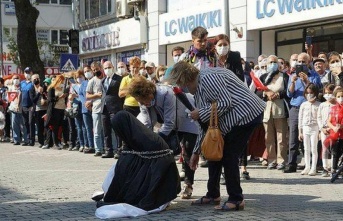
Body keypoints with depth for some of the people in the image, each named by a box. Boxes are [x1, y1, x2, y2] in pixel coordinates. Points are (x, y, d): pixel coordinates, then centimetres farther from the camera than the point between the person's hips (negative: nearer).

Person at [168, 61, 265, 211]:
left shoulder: (207, 78, -17)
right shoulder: (198, 88, 14)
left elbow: (225, 103, -25)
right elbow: (205, 125, 17)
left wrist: (201, 113, -15)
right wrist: (196, 152, 18)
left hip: (245, 114, -11)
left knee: (229, 156, -9)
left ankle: (236, 200, -1)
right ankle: (213, 195, 22)